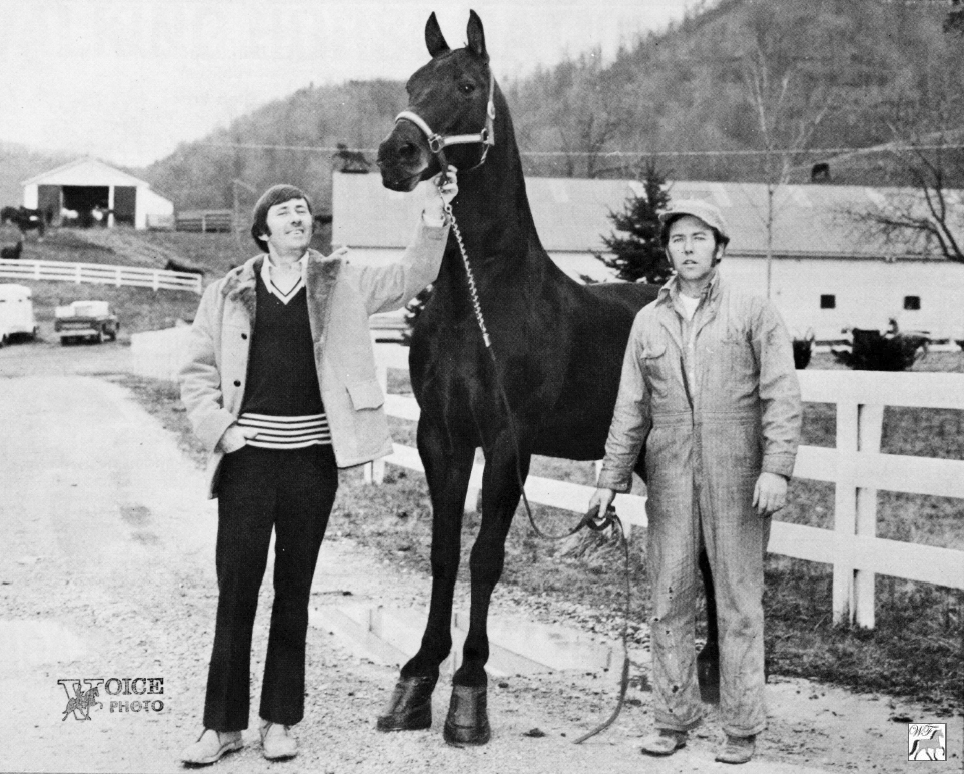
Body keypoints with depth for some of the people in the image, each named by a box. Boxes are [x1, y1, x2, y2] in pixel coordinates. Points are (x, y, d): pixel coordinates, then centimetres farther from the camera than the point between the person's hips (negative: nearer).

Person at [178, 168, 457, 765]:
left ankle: (280, 720, 20)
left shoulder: (342, 284, 7)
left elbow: (407, 280, -4)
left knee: (294, 592, 9)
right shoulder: (229, 294, 4)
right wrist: (219, 426, -7)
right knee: (236, 591, 2)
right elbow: (196, 374, 7)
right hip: (248, 455, -1)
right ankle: (224, 724, 13)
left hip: (313, 456, 1)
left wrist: (433, 225, -18)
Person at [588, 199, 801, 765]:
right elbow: (631, 408, 13)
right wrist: (611, 479, 10)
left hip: (738, 480, -3)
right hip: (669, 482, 3)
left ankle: (743, 728, 12)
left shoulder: (755, 314, 1)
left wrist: (776, 468, -16)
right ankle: (674, 718, 19)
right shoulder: (648, 321, 12)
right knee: (669, 603, 7)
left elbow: (782, 397, -6)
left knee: (740, 605, 3)